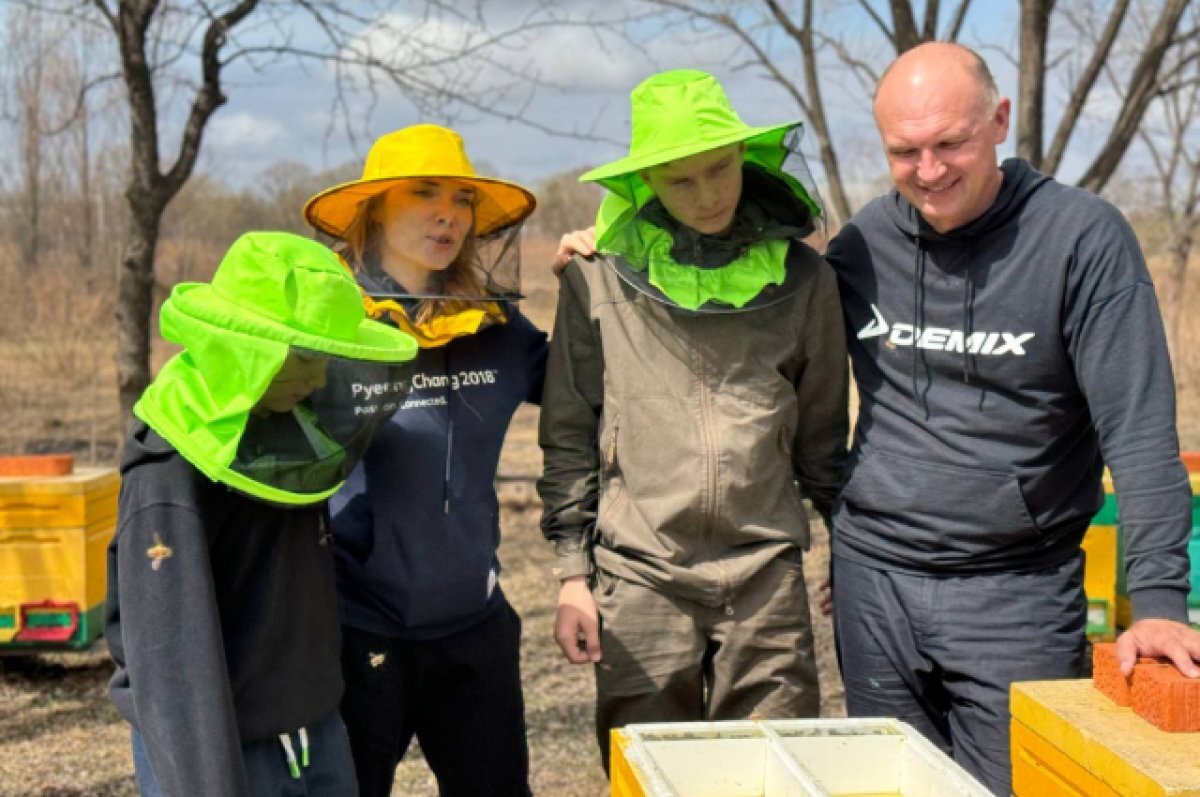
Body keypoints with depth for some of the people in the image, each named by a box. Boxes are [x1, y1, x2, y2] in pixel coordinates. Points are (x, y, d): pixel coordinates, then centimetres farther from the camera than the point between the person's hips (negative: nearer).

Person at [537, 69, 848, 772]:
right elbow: (570, 436, 5)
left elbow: (822, 435, 13)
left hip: (766, 574, 1)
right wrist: (573, 573, 3)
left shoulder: (801, 278, 4)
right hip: (638, 574, -1)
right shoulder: (601, 279, 0)